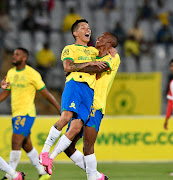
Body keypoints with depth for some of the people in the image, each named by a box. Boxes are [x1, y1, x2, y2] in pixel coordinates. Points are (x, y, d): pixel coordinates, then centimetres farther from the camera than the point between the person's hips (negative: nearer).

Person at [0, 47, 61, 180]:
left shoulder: (32, 74, -9)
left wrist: (60, 109, -3)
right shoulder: (11, 73, 11)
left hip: (26, 113, -8)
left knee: (16, 143, -13)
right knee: (26, 146, 11)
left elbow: (46, 93, -4)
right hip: (16, 114, 8)